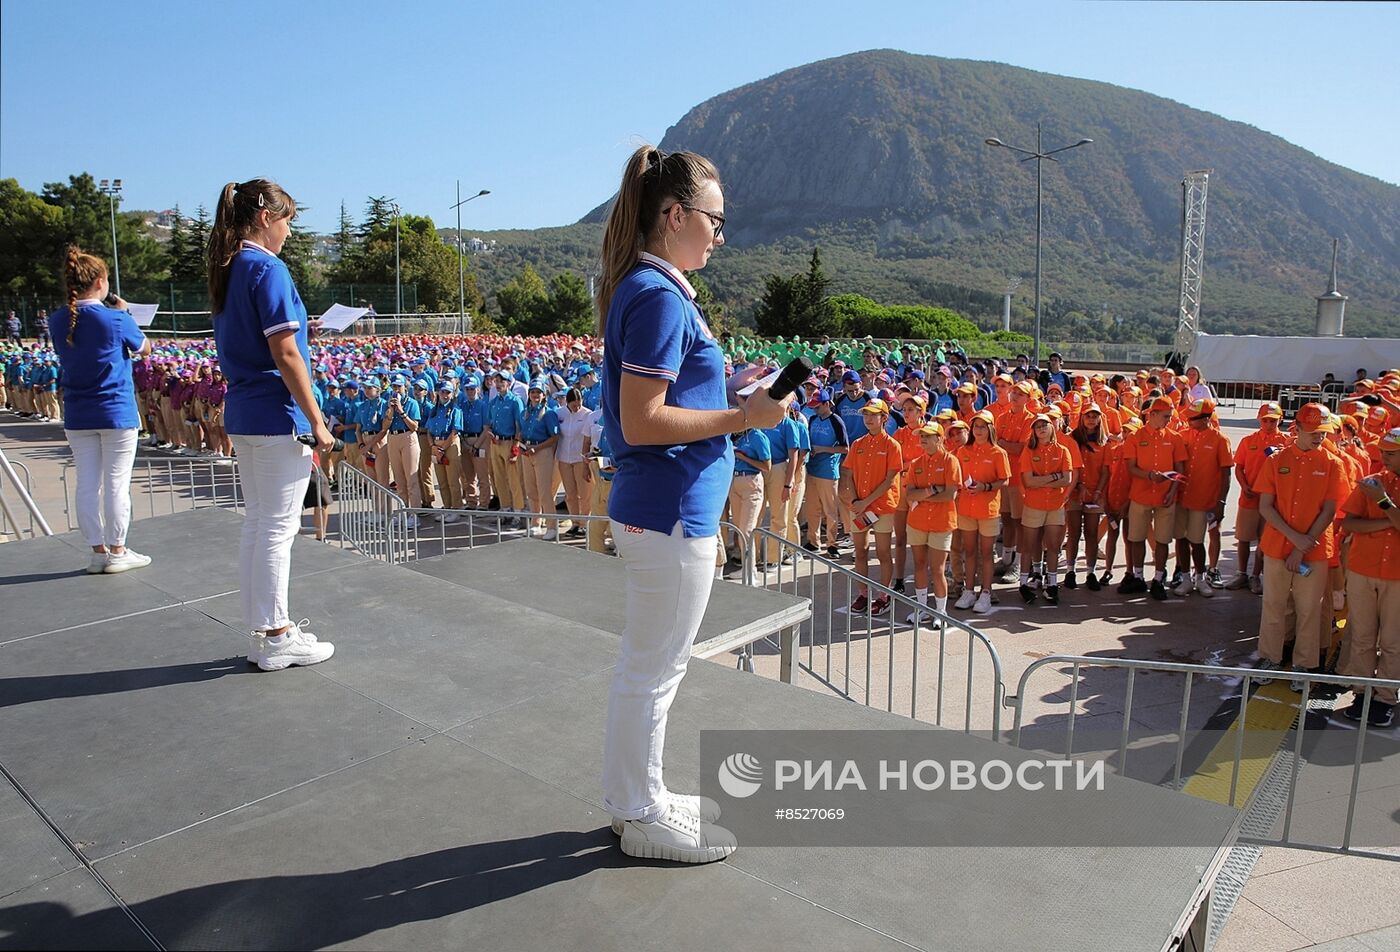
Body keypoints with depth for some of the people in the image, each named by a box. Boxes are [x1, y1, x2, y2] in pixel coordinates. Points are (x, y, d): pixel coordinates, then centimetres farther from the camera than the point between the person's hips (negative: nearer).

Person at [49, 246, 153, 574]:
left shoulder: (57, 322, 1)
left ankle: (98, 552, 15)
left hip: (77, 416, 5)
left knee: (87, 484, 8)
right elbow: (144, 349, 3)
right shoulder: (116, 319, -13)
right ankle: (117, 552, 9)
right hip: (116, 412, -4)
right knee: (116, 484, 2)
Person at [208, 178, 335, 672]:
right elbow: (285, 355, -18)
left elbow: (245, 344, 15)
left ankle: (261, 632, 23)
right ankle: (277, 639, 8)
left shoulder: (227, 269, 13)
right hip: (275, 416, -9)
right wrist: (316, 421, -15)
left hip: (242, 414, 9)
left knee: (256, 524, 14)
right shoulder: (268, 268, -14)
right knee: (278, 528, -2)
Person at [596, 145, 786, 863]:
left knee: (647, 666, 20)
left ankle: (638, 796, 36)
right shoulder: (658, 297, -18)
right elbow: (642, 422, -23)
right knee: (654, 670, 5)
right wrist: (742, 417, -17)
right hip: (670, 513, -10)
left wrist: (736, 405, 12)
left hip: (657, 508, 10)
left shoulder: (652, 289, 13)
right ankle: (643, 817, 23)